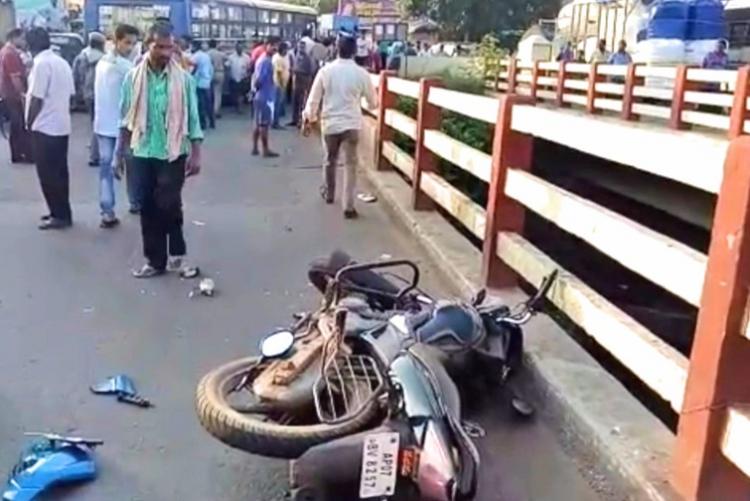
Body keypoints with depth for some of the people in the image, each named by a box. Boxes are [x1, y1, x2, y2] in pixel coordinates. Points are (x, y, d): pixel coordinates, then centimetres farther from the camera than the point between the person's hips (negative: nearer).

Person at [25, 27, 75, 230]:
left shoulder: (41, 63, -15)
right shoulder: (62, 62, 11)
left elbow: (36, 99, -16)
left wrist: (29, 123, -4)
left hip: (45, 127, -9)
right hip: (62, 125, 9)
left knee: (48, 174, -2)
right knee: (59, 171, 14)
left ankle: (59, 215, 1)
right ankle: (62, 213, 20)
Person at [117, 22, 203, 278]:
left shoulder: (183, 79, -5)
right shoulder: (133, 77, 0)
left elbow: (192, 118, -2)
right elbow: (126, 119, 6)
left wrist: (195, 154, -7)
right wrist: (120, 152, 6)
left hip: (173, 152, -3)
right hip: (143, 153, 3)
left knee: (169, 204, -10)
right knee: (148, 208, 8)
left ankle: (177, 254, 10)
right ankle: (155, 260, 19)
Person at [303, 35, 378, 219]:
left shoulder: (325, 71, -6)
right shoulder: (361, 73, -7)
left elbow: (314, 98, 0)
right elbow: (373, 102, 6)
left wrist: (308, 119, 12)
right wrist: (372, 104, 29)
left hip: (329, 123, 2)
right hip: (351, 124, -2)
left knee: (330, 159, 21)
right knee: (351, 164, 3)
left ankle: (328, 193, 40)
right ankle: (348, 206, -1)